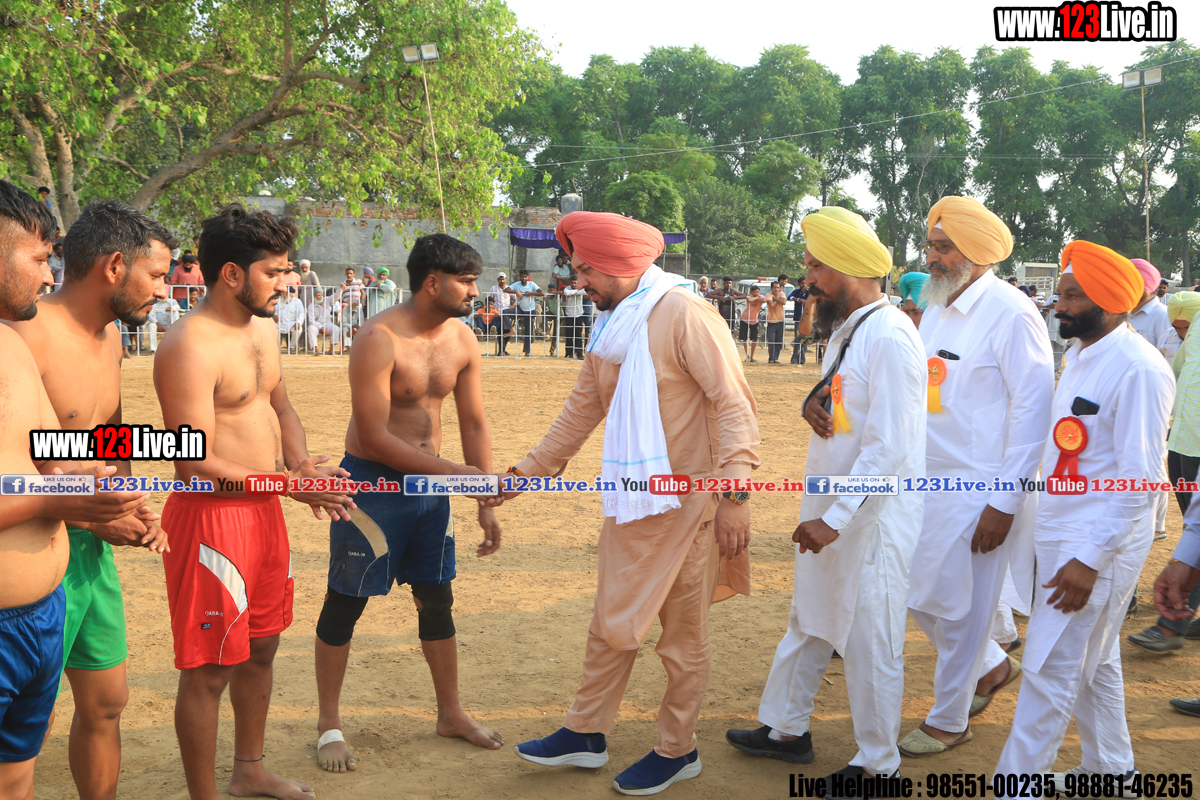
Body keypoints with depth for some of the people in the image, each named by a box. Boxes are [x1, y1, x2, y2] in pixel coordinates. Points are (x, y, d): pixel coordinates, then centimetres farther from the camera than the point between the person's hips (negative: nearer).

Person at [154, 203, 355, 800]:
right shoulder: (190, 346, -20)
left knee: (261, 646, 21)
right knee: (210, 670, 1)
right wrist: (291, 483, -18)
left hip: (264, 509, 9)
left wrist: (302, 464, 0)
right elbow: (197, 464, -23)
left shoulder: (263, 328, 9)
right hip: (212, 517, -9)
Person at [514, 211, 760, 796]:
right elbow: (581, 412, 18)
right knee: (611, 624, 17)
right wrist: (525, 471, 18)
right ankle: (586, 735, 32)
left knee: (683, 636, 8)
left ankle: (678, 751, 26)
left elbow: (733, 402, -21)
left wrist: (733, 494, -27)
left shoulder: (683, 313, -16)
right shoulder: (611, 328, 10)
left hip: (687, 501, -8)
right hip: (629, 502, 8)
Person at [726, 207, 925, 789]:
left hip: (871, 516, -10)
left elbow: (889, 449, -25)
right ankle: (786, 729, 37)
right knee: (809, 621, 21)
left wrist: (835, 518, -25)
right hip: (830, 506, 10)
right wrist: (814, 400, -3)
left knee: (869, 641, 3)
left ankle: (878, 765, 20)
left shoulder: (889, 337, -21)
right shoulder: (844, 329, 10)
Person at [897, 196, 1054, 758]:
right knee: (917, 595, 15)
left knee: (960, 608, 4)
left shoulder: (1010, 315, -15)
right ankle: (993, 666, 39)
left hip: (979, 490, -8)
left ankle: (948, 722, 23)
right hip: (928, 480, 8)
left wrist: (1004, 504, -18)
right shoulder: (936, 307, 10)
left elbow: (1033, 411, -16)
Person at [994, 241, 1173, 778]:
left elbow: (1139, 479, -21)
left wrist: (1092, 560, -22)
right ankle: (1110, 771, 35)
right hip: (1061, 531, 9)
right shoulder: (1079, 355, 10)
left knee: (1049, 670, -4)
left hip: (1100, 541, -9)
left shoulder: (1137, 369, -18)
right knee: (1094, 662, 20)